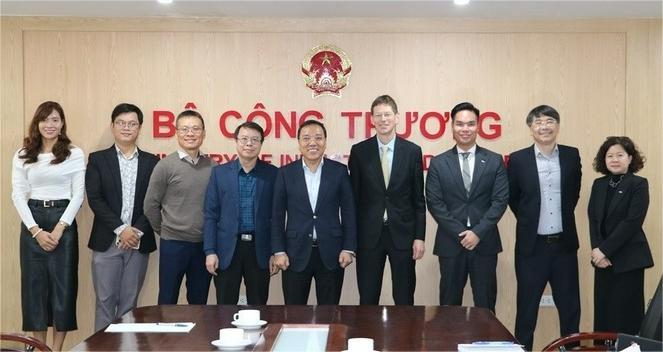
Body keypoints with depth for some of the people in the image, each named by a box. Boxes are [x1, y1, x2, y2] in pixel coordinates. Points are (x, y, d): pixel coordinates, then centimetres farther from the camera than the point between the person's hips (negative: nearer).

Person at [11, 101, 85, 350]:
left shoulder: (75, 154, 0)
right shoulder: (22, 155, 5)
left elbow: (78, 194, -3)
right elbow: (18, 195, 1)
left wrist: (59, 229, -11)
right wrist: (36, 230, -9)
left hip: (63, 220, -2)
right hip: (32, 222, 2)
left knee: (63, 283, 2)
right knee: (34, 283, 6)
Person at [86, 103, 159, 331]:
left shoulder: (151, 162, 8)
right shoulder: (98, 160, 4)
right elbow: (94, 199, -5)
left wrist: (138, 231, -10)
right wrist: (121, 229, -13)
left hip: (139, 242, 1)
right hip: (107, 242, -1)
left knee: (129, 302, 7)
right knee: (105, 300, 2)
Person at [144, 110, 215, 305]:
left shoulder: (213, 167, 2)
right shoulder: (165, 166, -5)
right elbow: (151, 205, -1)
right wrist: (164, 231, 5)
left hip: (204, 244, 3)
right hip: (173, 244, -2)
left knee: (199, 301, 13)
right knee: (167, 301, 8)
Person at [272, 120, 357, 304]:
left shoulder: (339, 171, 2)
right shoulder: (286, 173, 2)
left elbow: (348, 212, 3)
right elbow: (277, 215, 3)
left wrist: (349, 248, -3)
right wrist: (278, 251, -3)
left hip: (331, 253, 0)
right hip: (296, 254, 0)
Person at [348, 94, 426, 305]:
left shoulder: (412, 151, 0)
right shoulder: (359, 151, 0)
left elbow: (418, 199, 2)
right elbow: (354, 197, 3)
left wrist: (419, 236, -2)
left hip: (402, 234, 0)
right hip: (369, 235, 0)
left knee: (404, 300, 9)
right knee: (367, 300, 8)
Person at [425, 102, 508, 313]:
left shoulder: (494, 161, 5)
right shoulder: (438, 163, 4)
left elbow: (500, 200, -2)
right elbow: (434, 203, -2)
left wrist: (478, 232, -12)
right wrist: (460, 233, -11)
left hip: (485, 243, 0)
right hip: (450, 243, 0)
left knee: (485, 306, 7)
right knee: (449, 305, 8)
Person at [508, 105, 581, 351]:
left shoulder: (572, 155, 2)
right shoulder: (518, 159, -5)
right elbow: (512, 198, 7)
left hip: (564, 243, 2)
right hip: (532, 244, -2)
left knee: (570, 303, 10)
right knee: (527, 306, 7)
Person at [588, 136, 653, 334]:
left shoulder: (639, 184, -6)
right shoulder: (599, 184, 10)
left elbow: (632, 222, -14)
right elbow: (593, 219, 4)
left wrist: (605, 250, -16)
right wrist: (597, 249, -10)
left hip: (628, 260, -5)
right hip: (603, 258, 5)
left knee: (625, 314, -1)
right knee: (602, 311, 7)